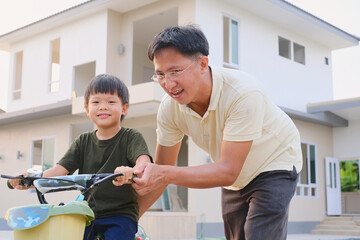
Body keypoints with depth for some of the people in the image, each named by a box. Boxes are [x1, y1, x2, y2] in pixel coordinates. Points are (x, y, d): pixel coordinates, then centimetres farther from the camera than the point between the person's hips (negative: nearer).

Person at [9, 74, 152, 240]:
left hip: (121, 215, -3)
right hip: (88, 215, 3)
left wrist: (131, 171, -46)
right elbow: (61, 169, 0)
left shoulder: (131, 137, -1)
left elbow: (143, 160, -21)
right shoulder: (83, 142, 11)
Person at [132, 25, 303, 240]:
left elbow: (228, 171, -39)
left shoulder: (243, 93, -36)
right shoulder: (169, 107, -19)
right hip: (235, 180, 5)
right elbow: (161, 172, -9)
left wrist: (167, 175, -50)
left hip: (274, 164, -5)